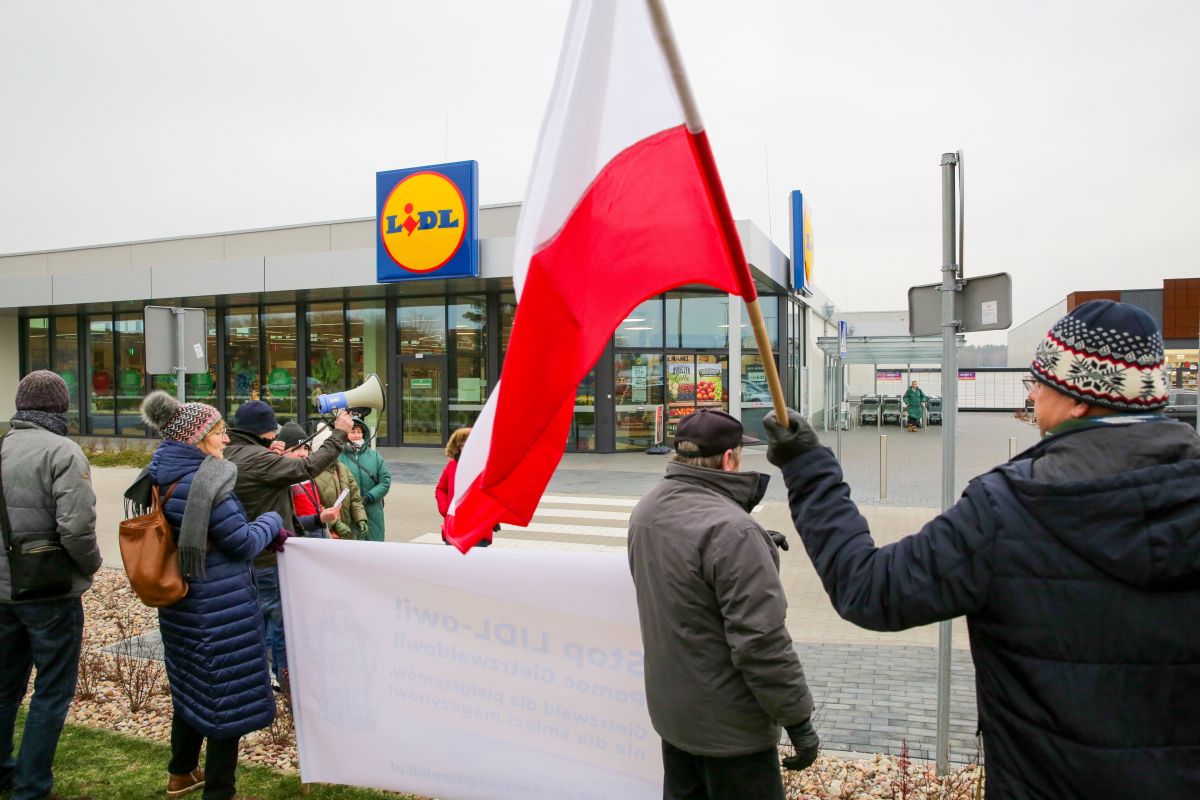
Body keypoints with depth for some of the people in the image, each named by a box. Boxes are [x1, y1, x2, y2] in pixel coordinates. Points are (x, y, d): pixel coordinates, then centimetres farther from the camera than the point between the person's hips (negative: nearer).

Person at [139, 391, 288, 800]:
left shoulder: (167, 479, 4)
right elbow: (244, 544, -18)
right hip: (219, 606, -9)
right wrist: (272, 520, 1)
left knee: (190, 686, 25)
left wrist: (266, 532, 9)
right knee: (226, 695, 6)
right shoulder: (206, 483, -23)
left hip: (180, 602, 9)